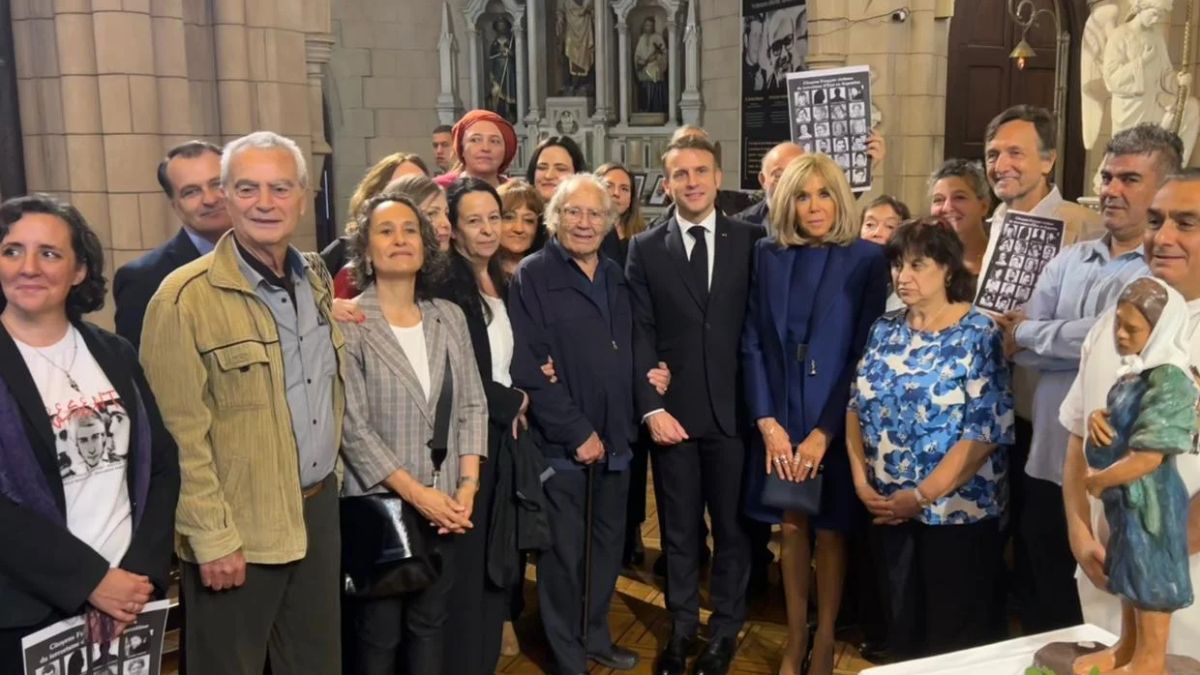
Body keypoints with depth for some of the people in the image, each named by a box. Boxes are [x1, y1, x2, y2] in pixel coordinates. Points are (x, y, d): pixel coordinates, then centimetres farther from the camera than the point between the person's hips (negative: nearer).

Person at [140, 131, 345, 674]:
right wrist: (213, 538, -15)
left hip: (319, 510, 6)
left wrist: (325, 481, 14)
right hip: (236, 531, -6)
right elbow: (181, 438, -15)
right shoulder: (185, 298, -15)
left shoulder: (317, 279, 6)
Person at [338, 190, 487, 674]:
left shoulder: (450, 317, 6)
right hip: (380, 505, -4)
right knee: (379, 632, 9)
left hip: (446, 504, 4)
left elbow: (472, 405, 5)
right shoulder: (348, 323, -9)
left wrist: (467, 487, -5)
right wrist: (416, 493, -15)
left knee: (430, 622, 16)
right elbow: (352, 426, -13)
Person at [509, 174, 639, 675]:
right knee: (564, 552, 6)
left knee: (608, 544, 16)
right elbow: (529, 369, -15)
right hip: (561, 442, -6)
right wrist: (576, 431, -16)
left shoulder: (615, 277, 12)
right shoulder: (532, 276, -8)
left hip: (614, 438, 6)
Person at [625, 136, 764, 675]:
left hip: (735, 409, 0)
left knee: (732, 526, 10)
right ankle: (682, 628, 28)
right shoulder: (646, 248, 4)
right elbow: (640, 335, 0)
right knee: (679, 530, 11)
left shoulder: (752, 241, 3)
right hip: (673, 412, 1)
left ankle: (725, 631, 27)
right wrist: (652, 408, -8)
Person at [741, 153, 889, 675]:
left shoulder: (867, 259, -6)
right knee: (791, 528, 12)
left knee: (829, 530, 10)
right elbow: (752, 345, 1)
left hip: (835, 423, -2)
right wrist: (767, 422, -9)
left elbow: (864, 353, -9)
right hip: (778, 420, 2)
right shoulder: (769, 256, 2)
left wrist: (823, 432, -14)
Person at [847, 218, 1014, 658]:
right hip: (888, 509, 5)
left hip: (956, 511, -5)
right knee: (901, 625, 17)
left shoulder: (979, 335, -10)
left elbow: (986, 431, -16)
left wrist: (922, 495, -17)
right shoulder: (885, 330, 6)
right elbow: (857, 407, 8)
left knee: (956, 637, 7)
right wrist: (860, 478, -5)